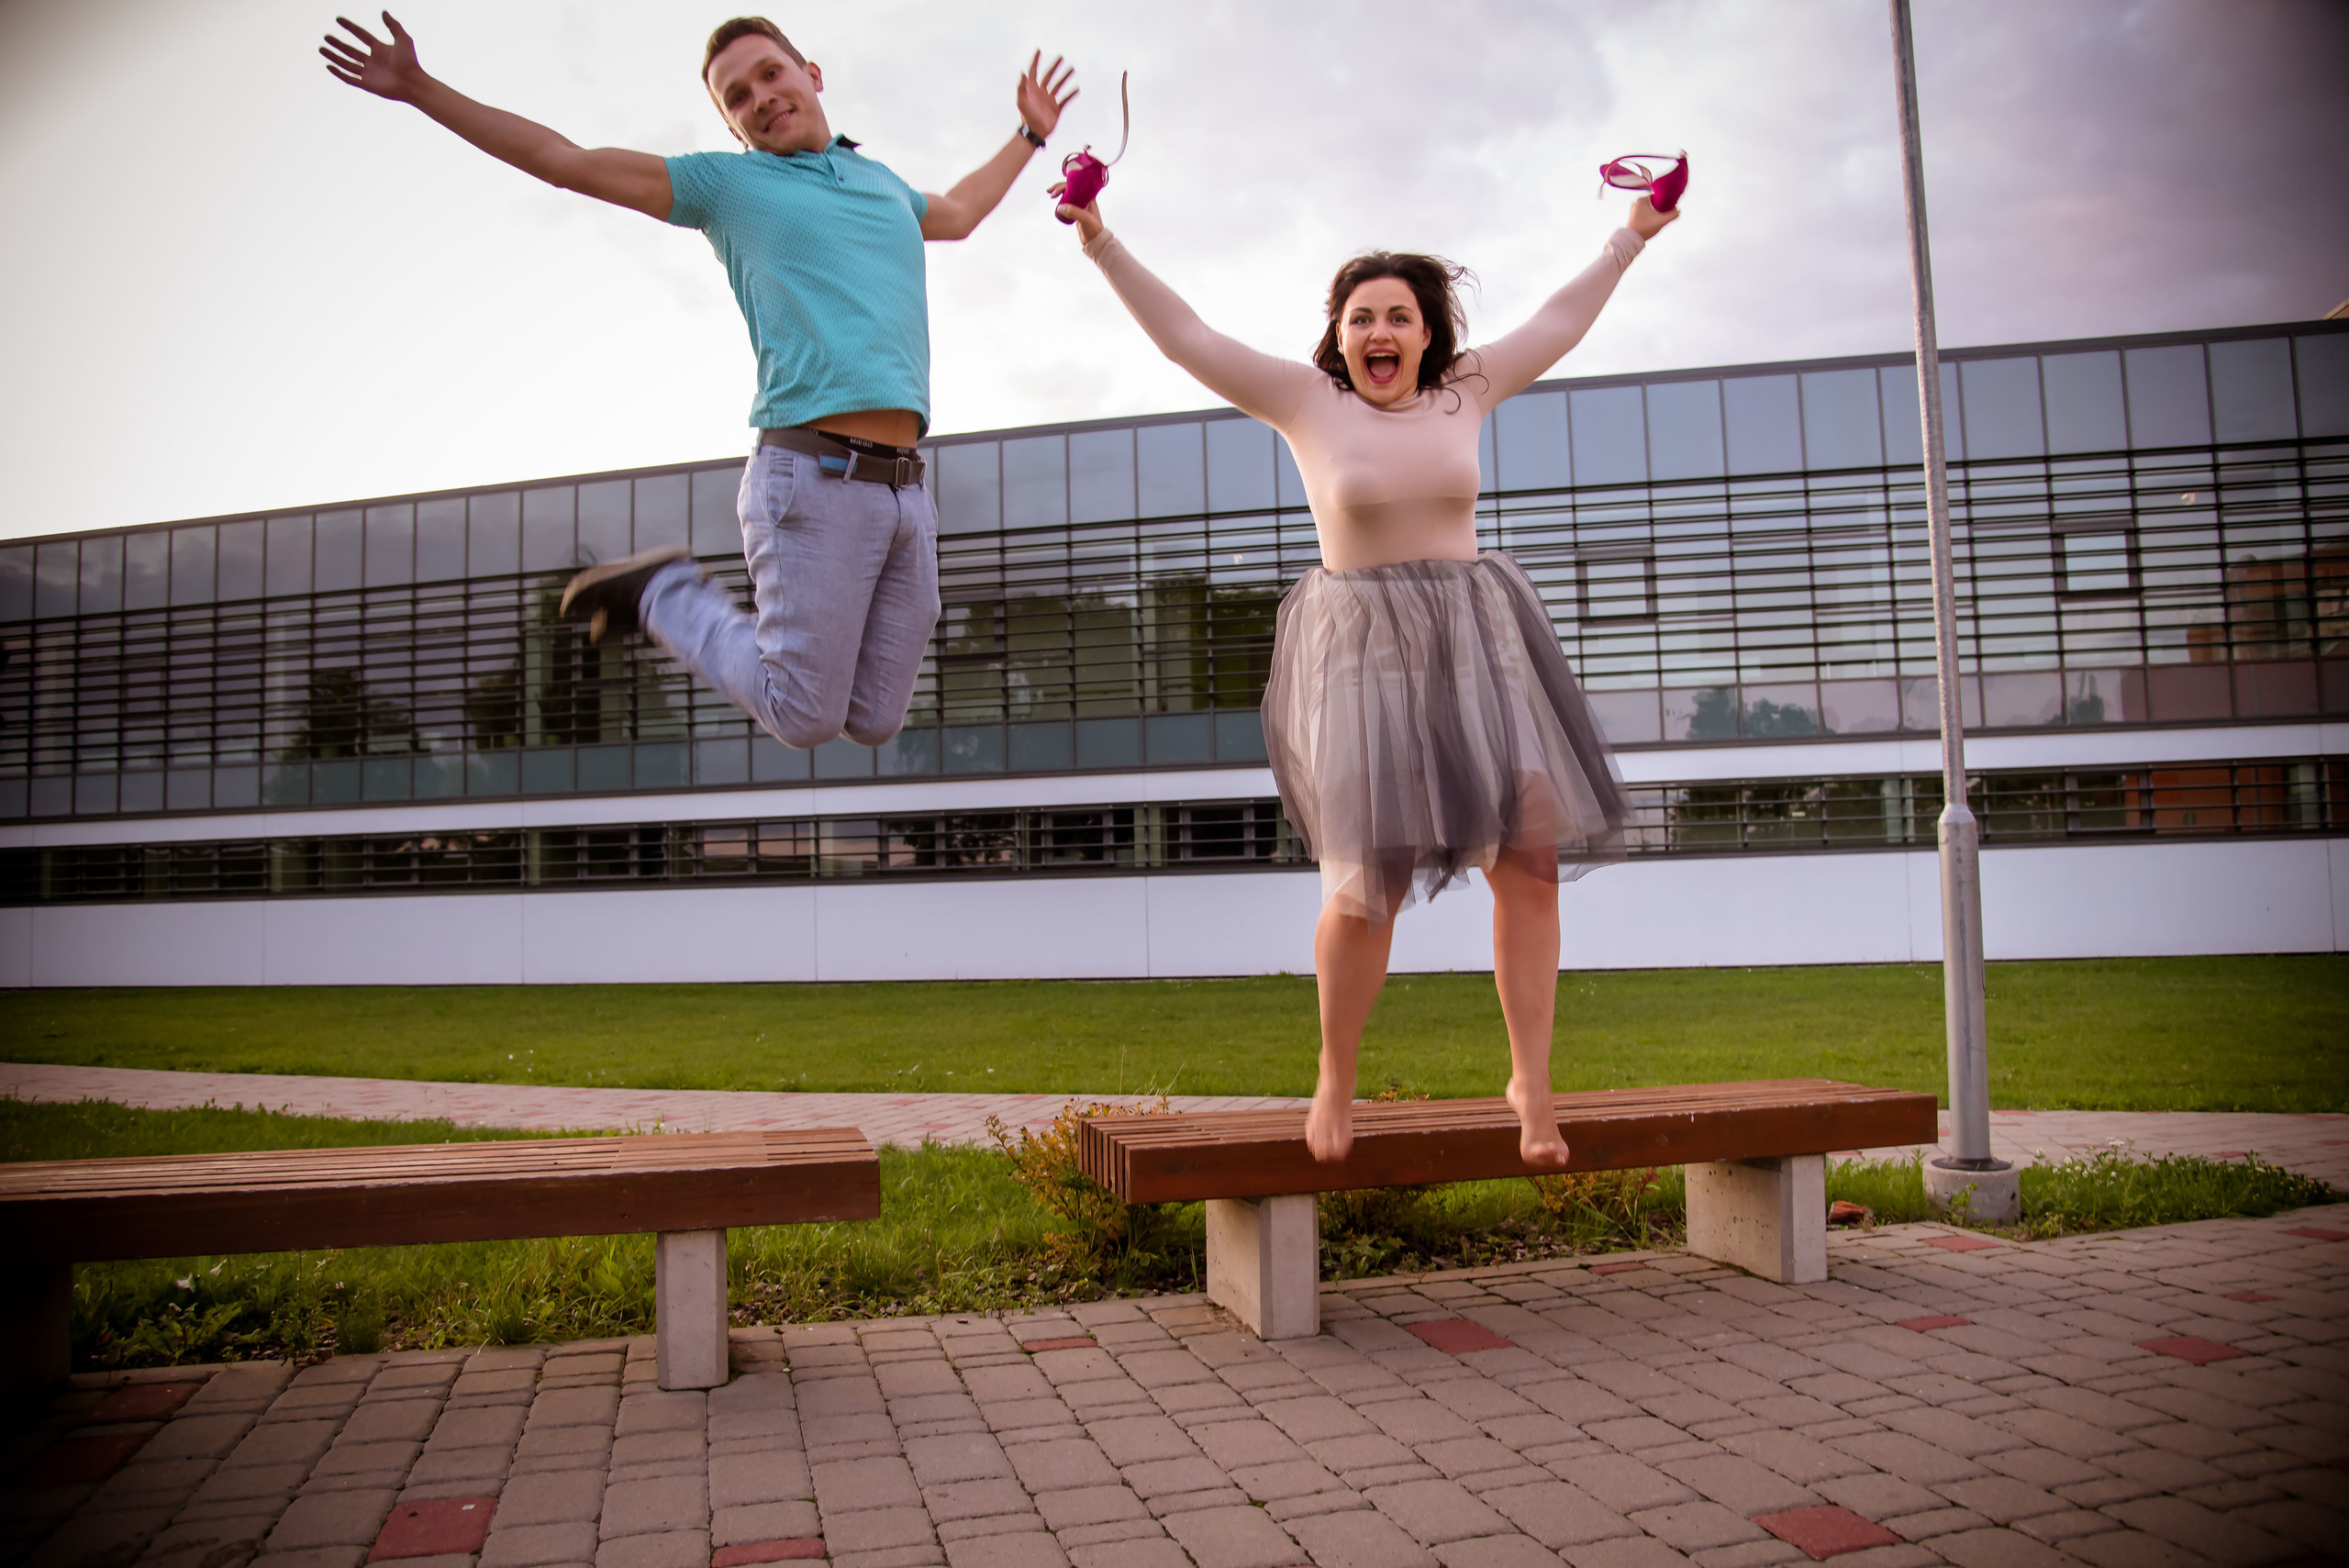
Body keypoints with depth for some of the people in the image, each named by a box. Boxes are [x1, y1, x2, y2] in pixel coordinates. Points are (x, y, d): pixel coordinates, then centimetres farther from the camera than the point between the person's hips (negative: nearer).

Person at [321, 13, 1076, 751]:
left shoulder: (879, 182, 28)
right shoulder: (726, 183, 13)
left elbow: (956, 214, 50)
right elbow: (562, 161, 15)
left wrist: (1029, 134, 57)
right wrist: (421, 91, 13)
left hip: (905, 491, 6)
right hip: (813, 481, -5)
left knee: (872, 720, 6)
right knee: (804, 718, -5)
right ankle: (662, 592, 19)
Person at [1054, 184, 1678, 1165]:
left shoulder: (1463, 391, 11)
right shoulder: (1307, 400, 3)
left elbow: (1559, 322, 23)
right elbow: (1185, 337, 2)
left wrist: (1631, 237, 31)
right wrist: (1102, 243, -3)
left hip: (1476, 641, 4)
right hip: (1361, 651, -4)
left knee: (1530, 856, -5)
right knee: (1369, 886, -10)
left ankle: (1530, 1081, 9)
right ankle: (1335, 1080, 13)